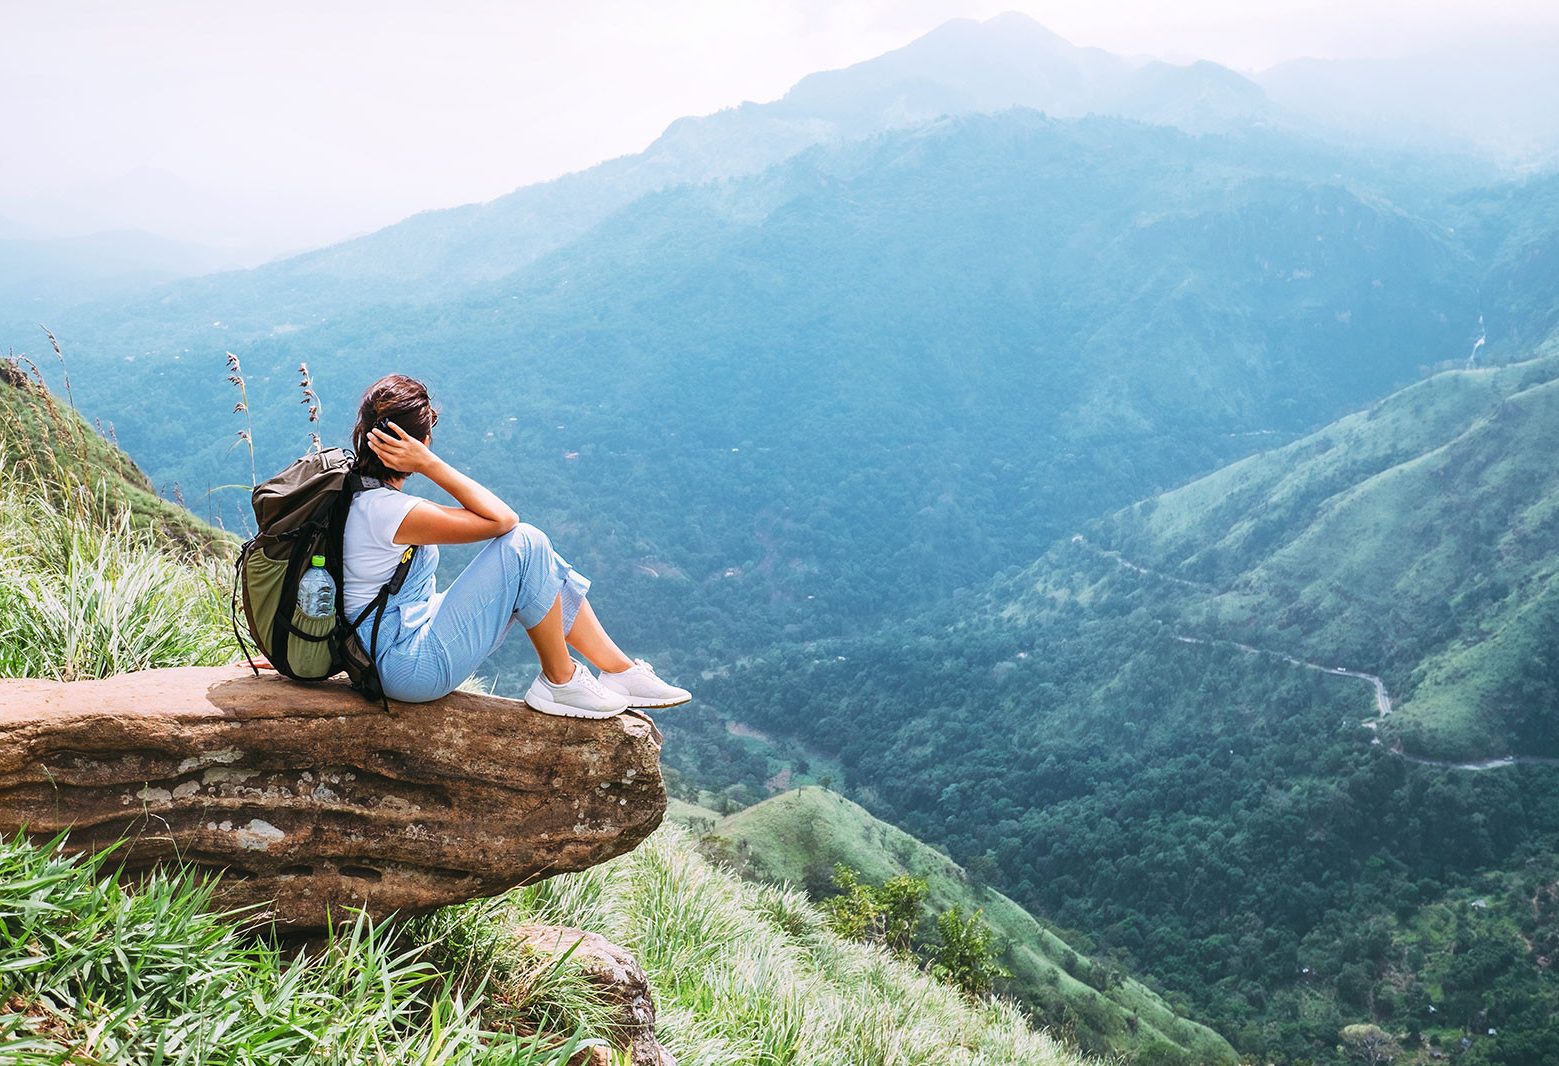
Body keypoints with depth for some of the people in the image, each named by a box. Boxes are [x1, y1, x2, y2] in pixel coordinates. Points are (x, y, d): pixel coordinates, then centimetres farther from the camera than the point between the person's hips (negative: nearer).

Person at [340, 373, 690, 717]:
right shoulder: (388, 510, -26)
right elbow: (502, 518, -21)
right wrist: (429, 464, -21)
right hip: (412, 669, -10)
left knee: (542, 566, 8)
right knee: (526, 544, -16)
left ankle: (621, 671, 12)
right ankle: (561, 682, -1)